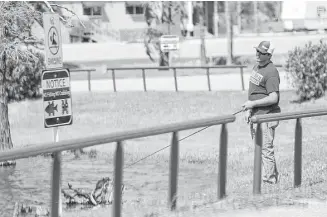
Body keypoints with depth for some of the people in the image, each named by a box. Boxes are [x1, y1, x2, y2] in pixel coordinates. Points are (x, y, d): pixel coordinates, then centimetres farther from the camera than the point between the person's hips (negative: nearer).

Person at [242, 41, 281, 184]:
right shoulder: (256, 67, 13)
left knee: (266, 148, -8)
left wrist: (252, 103, -17)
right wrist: (248, 110, 14)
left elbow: (273, 98, -23)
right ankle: (274, 175, 22)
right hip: (255, 115, 10)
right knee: (258, 147, 14)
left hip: (266, 115, -10)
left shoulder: (271, 73, -17)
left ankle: (270, 179, -3)